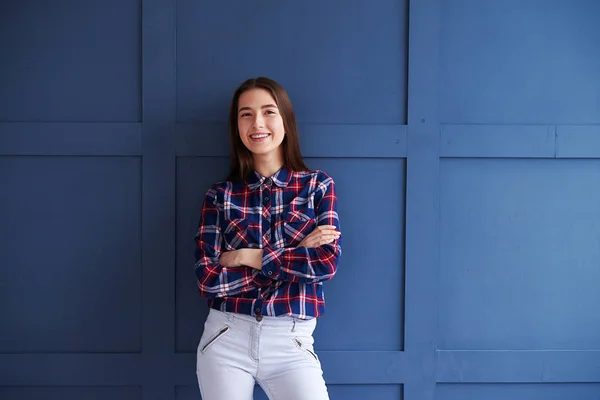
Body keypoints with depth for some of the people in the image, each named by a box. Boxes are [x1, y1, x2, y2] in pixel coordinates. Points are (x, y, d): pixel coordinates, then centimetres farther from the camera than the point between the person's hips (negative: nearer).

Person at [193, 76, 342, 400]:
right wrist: (297, 252, -9)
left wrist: (248, 256, -9)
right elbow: (208, 278, -6)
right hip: (226, 339, 1)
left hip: (290, 342, -1)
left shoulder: (318, 185, 3)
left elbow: (327, 263, -8)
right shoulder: (220, 195, 3)